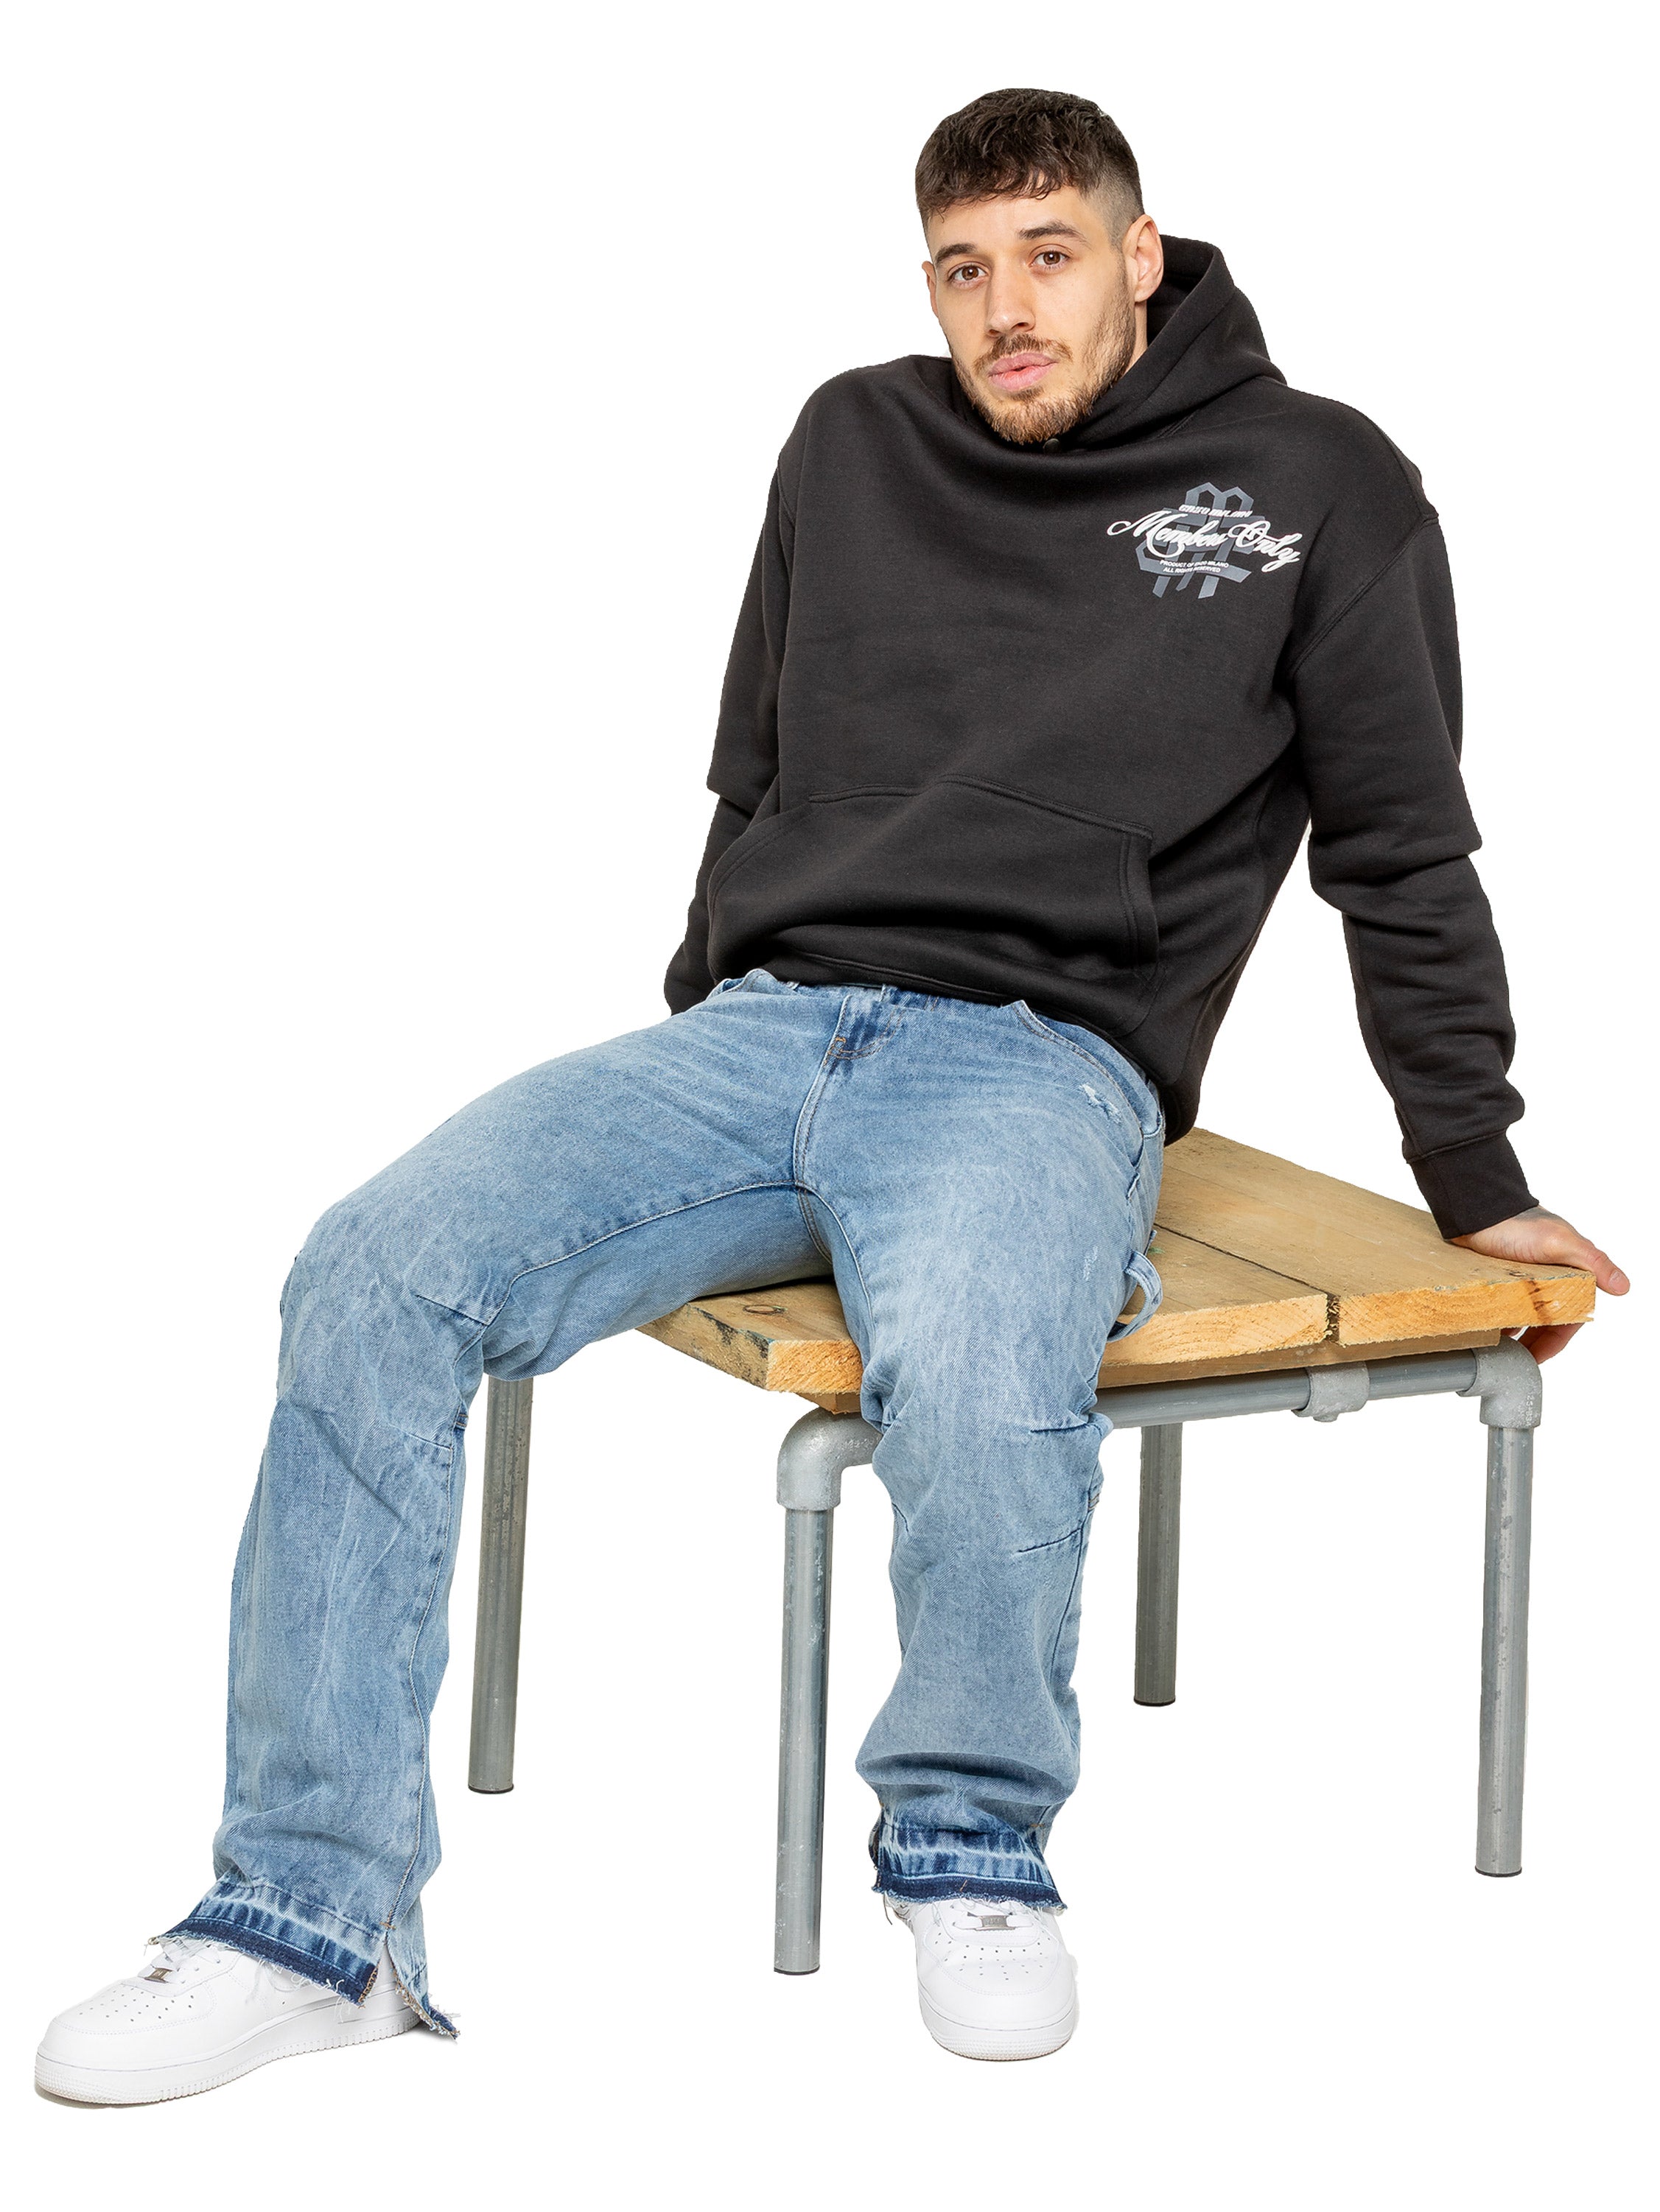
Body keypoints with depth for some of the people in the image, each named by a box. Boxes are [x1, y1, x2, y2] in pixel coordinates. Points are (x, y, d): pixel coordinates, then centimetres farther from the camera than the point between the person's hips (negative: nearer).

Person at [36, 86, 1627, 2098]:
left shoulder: (1316, 488, 6)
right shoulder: (858, 444, 17)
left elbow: (1403, 861, 10)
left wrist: (1479, 1186, 10)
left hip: (1042, 1063, -4)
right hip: (757, 1028, 4)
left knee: (969, 1377, -40)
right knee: (375, 1277, -20)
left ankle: (975, 1851, -11)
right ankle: (310, 1916, -17)